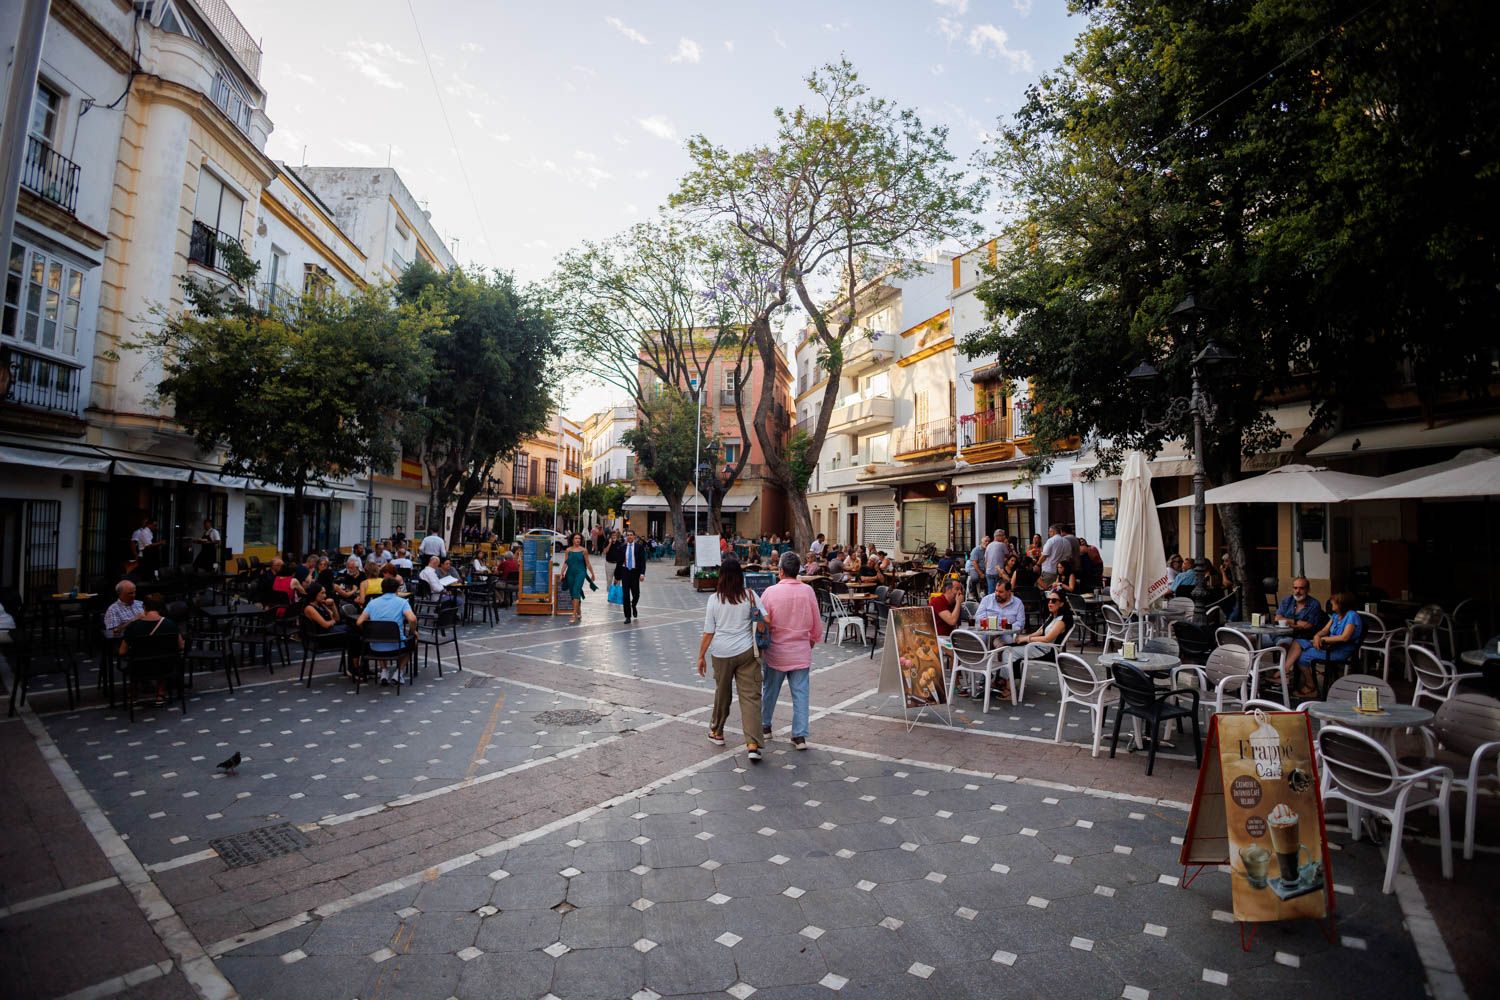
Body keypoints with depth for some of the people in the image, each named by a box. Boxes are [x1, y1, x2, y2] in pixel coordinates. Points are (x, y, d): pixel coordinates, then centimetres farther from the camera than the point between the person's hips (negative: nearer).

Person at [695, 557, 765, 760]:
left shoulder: (714, 599, -3)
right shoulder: (750, 595, -3)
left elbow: (708, 632, -2)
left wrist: (701, 656, 7)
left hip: (721, 653, 1)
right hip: (746, 652, -1)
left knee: (722, 692, 19)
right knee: (750, 696, -1)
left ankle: (717, 732, 37)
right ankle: (753, 744, -10)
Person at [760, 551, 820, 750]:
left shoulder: (771, 592, -14)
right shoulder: (807, 591, -7)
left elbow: (763, 622, -7)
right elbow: (817, 624, 1)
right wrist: (812, 641, 18)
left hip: (776, 651, -1)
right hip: (801, 652, 1)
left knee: (770, 691, 17)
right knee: (801, 693, 7)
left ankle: (765, 727, 33)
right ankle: (800, 736, 8)